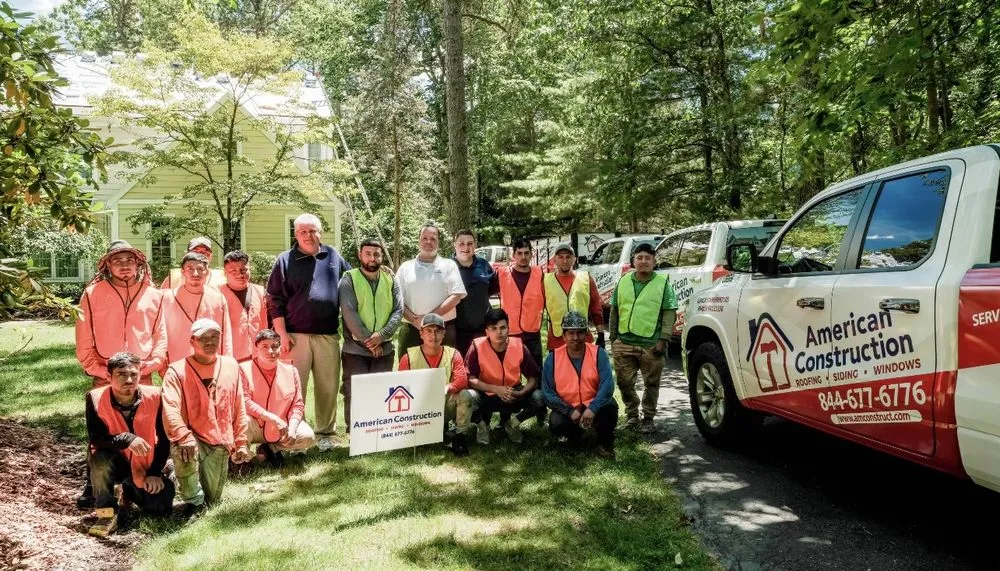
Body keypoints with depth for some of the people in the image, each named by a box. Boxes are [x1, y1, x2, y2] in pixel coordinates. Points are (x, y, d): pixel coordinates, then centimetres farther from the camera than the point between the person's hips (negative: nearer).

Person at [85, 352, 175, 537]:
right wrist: (126, 439, -37)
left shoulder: (154, 396, -17)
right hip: (116, 463, -1)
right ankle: (107, 513, -12)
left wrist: (155, 472, -8)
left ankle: (130, 492, 26)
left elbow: (164, 438, -8)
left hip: (147, 466, 1)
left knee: (161, 508, -9)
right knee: (100, 459, -33)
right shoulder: (95, 398, -17)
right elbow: (95, 438, -22)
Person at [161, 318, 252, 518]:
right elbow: (170, 409, -21)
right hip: (193, 440, -3)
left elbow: (239, 409, 9)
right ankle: (194, 501, -13)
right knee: (183, 451, -38)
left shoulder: (231, 366, 5)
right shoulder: (177, 370, -7)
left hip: (220, 444, 3)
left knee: (212, 499, 4)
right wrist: (184, 437, -36)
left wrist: (241, 442, 7)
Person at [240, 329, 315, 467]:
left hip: (281, 429, 4)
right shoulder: (245, 369, -8)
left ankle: (271, 448, 7)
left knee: (308, 437, -19)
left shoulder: (290, 371, 3)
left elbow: (298, 405, 1)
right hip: (255, 426, -4)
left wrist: (292, 428, -17)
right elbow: (244, 402, -19)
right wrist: (273, 418, -26)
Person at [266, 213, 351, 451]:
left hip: (328, 335, 3)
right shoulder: (286, 260, 4)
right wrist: (282, 333, -7)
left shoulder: (333, 256, 11)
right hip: (296, 335, -2)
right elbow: (275, 299, 1)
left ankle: (325, 433, 20)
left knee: (328, 387, 7)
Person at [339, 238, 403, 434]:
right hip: (355, 349, -3)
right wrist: (368, 340, -14)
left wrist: (381, 335, -15)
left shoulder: (391, 280, 9)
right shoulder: (349, 280, -2)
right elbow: (349, 313, -12)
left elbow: (398, 310, 0)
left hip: (384, 349, 3)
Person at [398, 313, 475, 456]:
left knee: (468, 394, -27)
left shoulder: (453, 354, 1)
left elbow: (462, 380, -12)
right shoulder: (409, 357, 0)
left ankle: (459, 436, -11)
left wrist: (447, 388, -36)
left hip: (446, 407, 0)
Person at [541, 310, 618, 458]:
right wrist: (570, 411, -19)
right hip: (567, 409, 1)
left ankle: (605, 442, -2)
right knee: (556, 423, -29)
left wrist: (592, 408, -33)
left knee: (610, 405, -31)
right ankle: (575, 433, 11)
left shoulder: (598, 353, -9)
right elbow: (547, 391, -9)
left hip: (593, 406, -1)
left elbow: (607, 383, -21)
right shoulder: (553, 358, -8)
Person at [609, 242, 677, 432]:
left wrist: (663, 340, -10)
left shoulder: (663, 282, 0)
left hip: (651, 345, -3)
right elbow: (614, 311, 14)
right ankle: (631, 414, 26)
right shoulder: (623, 281, 10)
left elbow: (669, 314, -3)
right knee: (624, 382, 8)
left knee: (651, 384, 7)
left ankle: (648, 417, 22)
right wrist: (612, 337, 11)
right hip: (624, 343, 3)